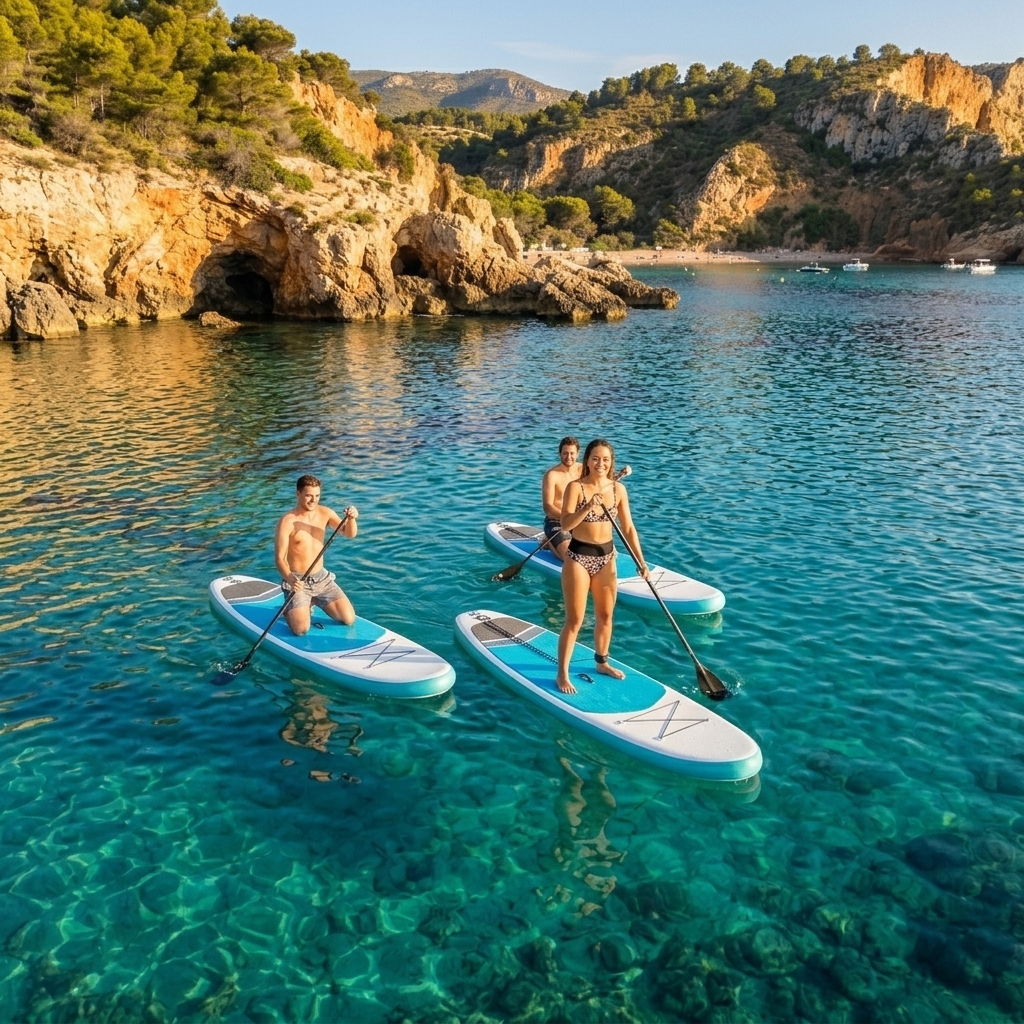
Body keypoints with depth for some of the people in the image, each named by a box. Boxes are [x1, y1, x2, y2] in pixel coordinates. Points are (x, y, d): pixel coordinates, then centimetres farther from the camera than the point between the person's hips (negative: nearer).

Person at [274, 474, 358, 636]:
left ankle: (314, 602, 23)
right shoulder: (288, 521, -15)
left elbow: (349, 533, -7)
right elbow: (279, 558, -17)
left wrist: (351, 519, -29)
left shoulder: (324, 513, 0)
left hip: (321, 578, 5)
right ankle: (288, 609, 15)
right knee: (301, 629, -21)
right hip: (297, 581, -5)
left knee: (349, 619, -4)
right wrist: (289, 579, -37)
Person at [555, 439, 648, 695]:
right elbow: (565, 524, -22)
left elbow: (628, 528, 4)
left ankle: (601, 662, 37)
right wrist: (588, 506, -35)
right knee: (574, 620, -1)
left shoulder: (618, 490, 0)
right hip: (579, 557, -5)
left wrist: (641, 561, 0)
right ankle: (562, 674, 11)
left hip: (606, 557, 5)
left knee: (605, 615, 17)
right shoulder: (575, 487, -13)